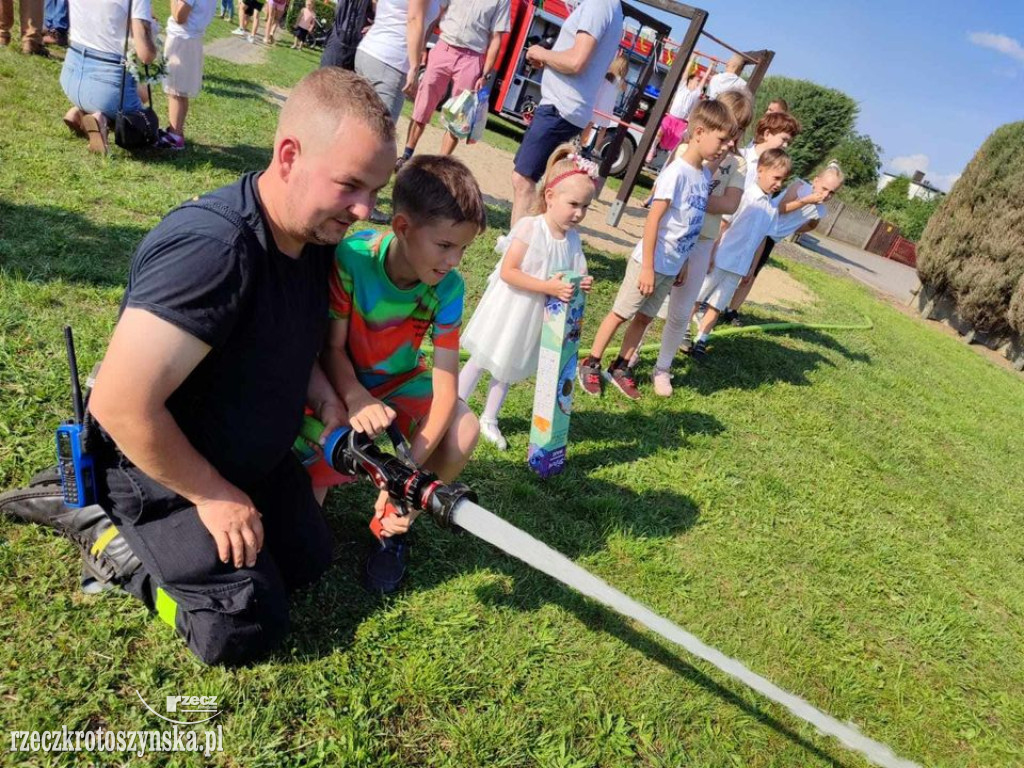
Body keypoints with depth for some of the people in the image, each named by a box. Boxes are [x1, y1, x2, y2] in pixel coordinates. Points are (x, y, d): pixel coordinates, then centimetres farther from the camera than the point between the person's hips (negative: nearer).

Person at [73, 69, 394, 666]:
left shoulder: (318, 234, -9)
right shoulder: (211, 247, -37)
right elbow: (121, 406, -34)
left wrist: (327, 399, -9)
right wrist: (213, 495, -20)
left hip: (257, 455, 8)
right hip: (163, 466, -8)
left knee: (311, 562, 18)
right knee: (247, 631, -3)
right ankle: (104, 528, 11)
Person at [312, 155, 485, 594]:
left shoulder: (448, 287, -20)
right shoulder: (351, 258, -28)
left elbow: (445, 384, -24)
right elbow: (332, 347, -19)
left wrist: (412, 464, -36)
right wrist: (356, 399, -40)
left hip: (400, 383, 3)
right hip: (342, 384, -2)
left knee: (463, 431, -28)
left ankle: (394, 527, -2)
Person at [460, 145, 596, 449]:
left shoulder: (573, 238, -3)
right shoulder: (529, 227, -20)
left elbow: (574, 275, 5)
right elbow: (507, 272, -25)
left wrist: (581, 284, -19)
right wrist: (548, 287, -30)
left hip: (536, 316, 6)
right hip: (508, 309, -5)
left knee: (509, 367, 19)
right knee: (481, 360, 9)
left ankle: (489, 419, 36)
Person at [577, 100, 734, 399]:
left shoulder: (705, 175, 4)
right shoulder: (677, 172, -19)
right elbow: (653, 220, -20)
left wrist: (683, 262, 15)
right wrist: (647, 267, -19)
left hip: (673, 266, 7)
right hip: (652, 261, -7)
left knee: (644, 317, 14)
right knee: (620, 313, 4)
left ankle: (620, 368, 27)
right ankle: (590, 364, 17)